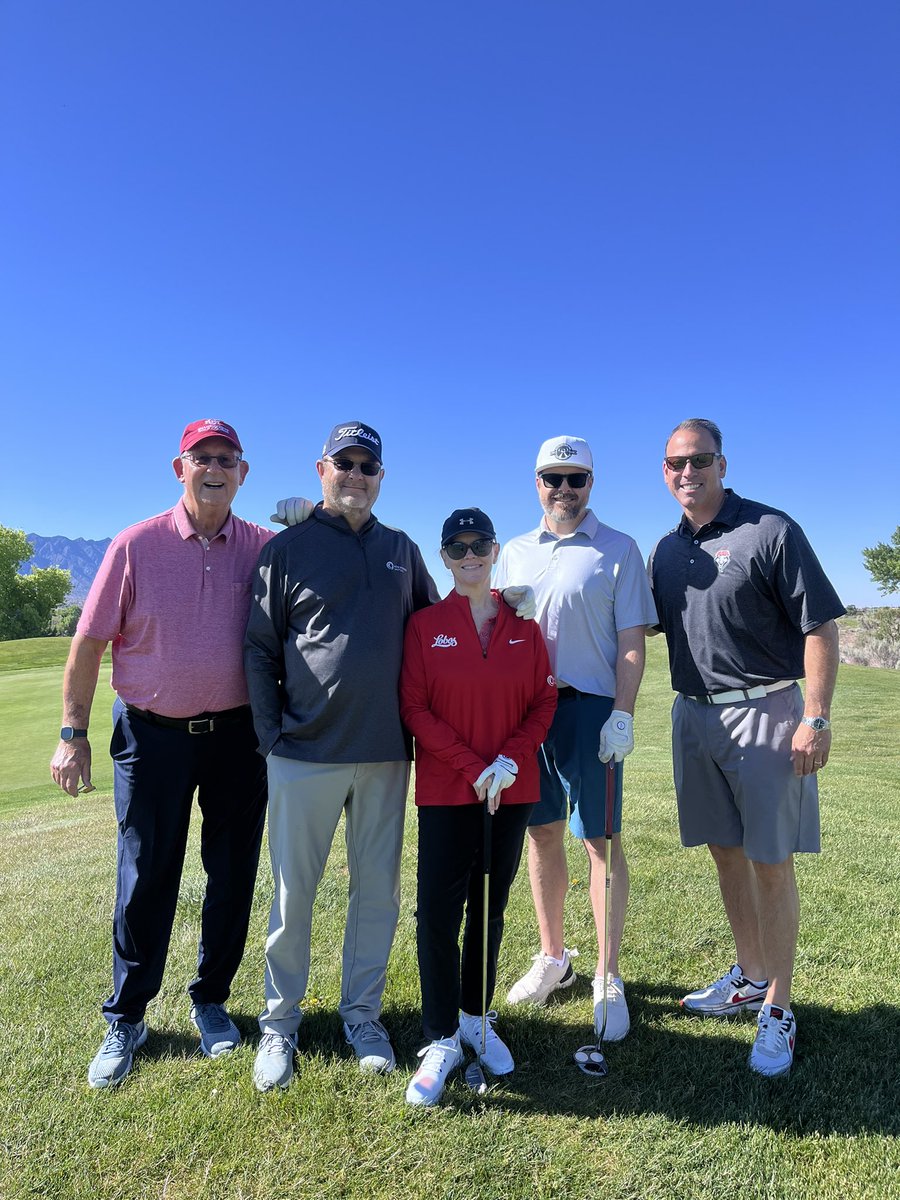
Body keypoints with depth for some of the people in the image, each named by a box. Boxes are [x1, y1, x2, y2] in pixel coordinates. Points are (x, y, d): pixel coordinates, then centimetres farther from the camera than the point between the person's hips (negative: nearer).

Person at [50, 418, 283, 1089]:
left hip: (238, 734, 2)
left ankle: (211, 1000, 35)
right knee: (145, 880, 9)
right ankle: (126, 1020, 30)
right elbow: (89, 643, -1)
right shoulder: (137, 545, -4)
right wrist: (73, 735, -2)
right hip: (153, 734, -1)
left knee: (232, 876, 13)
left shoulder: (268, 548, 0)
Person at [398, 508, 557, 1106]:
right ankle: (442, 1040, 16)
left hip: (513, 789, 3)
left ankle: (477, 1018, 32)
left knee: (491, 907, 14)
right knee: (438, 910, -2)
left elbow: (544, 700, 3)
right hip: (445, 789, -2)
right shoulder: (425, 624, -3)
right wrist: (471, 768, -13)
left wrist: (510, 758, -11)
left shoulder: (523, 624, 3)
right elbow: (414, 707, -8)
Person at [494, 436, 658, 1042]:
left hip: (590, 707, -4)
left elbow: (632, 641, -4)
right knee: (542, 834, 13)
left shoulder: (619, 550, 1)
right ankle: (552, 957, 30)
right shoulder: (513, 552, 14)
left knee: (602, 840, 1)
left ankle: (608, 979, 16)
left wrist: (622, 714, -14)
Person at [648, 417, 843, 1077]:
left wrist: (816, 718, -16)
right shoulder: (665, 550, 9)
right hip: (693, 715, 6)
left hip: (763, 712, -6)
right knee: (726, 854, 16)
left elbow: (821, 626, -11)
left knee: (771, 863, 2)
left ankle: (777, 1009, 18)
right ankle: (750, 978, 34)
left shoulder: (771, 530, -8)